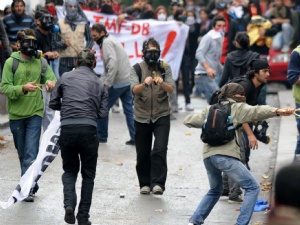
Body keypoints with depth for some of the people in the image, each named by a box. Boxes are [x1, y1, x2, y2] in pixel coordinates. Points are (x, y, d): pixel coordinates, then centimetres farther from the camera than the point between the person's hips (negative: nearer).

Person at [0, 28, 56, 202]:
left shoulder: (40, 62, 4)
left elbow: (51, 77, 6)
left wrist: (51, 82, -19)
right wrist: (23, 88, -25)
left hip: (35, 114, 0)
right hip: (16, 114, 0)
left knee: (31, 154, -10)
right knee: (22, 153, 12)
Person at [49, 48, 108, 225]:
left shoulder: (66, 78, 8)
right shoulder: (99, 83, 9)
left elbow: (53, 104, 11)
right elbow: (103, 113, 4)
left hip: (67, 129, 1)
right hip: (89, 130, -1)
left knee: (70, 171, 18)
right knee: (88, 175, 13)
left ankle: (69, 204, -7)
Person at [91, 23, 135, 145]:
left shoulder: (107, 42, -12)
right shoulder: (111, 40, 18)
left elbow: (112, 63, -24)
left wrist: (106, 84, -26)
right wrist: (102, 80, 15)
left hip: (117, 83, -9)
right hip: (127, 80, 9)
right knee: (129, 109, 10)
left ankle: (101, 136, 14)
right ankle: (135, 137, 7)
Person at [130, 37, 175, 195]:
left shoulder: (165, 68, 2)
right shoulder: (137, 69, -1)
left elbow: (171, 89, -9)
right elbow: (134, 89, -16)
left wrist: (162, 83, -31)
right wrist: (145, 84, -38)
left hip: (162, 116, -1)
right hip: (142, 116, 1)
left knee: (160, 150, -16)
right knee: (143, 154, 7)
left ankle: (158, 183, -16)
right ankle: (145, 183, 21)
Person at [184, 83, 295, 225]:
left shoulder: (210, 109, 23)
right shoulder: (237, 108, 7)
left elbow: (188, 121, 24)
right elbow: (256, 111, -10)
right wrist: (277, 111, -24)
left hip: (208, 156, 7)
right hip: (225, 155, -7)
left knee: (215, 190, 30)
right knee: (252, 188, 1)